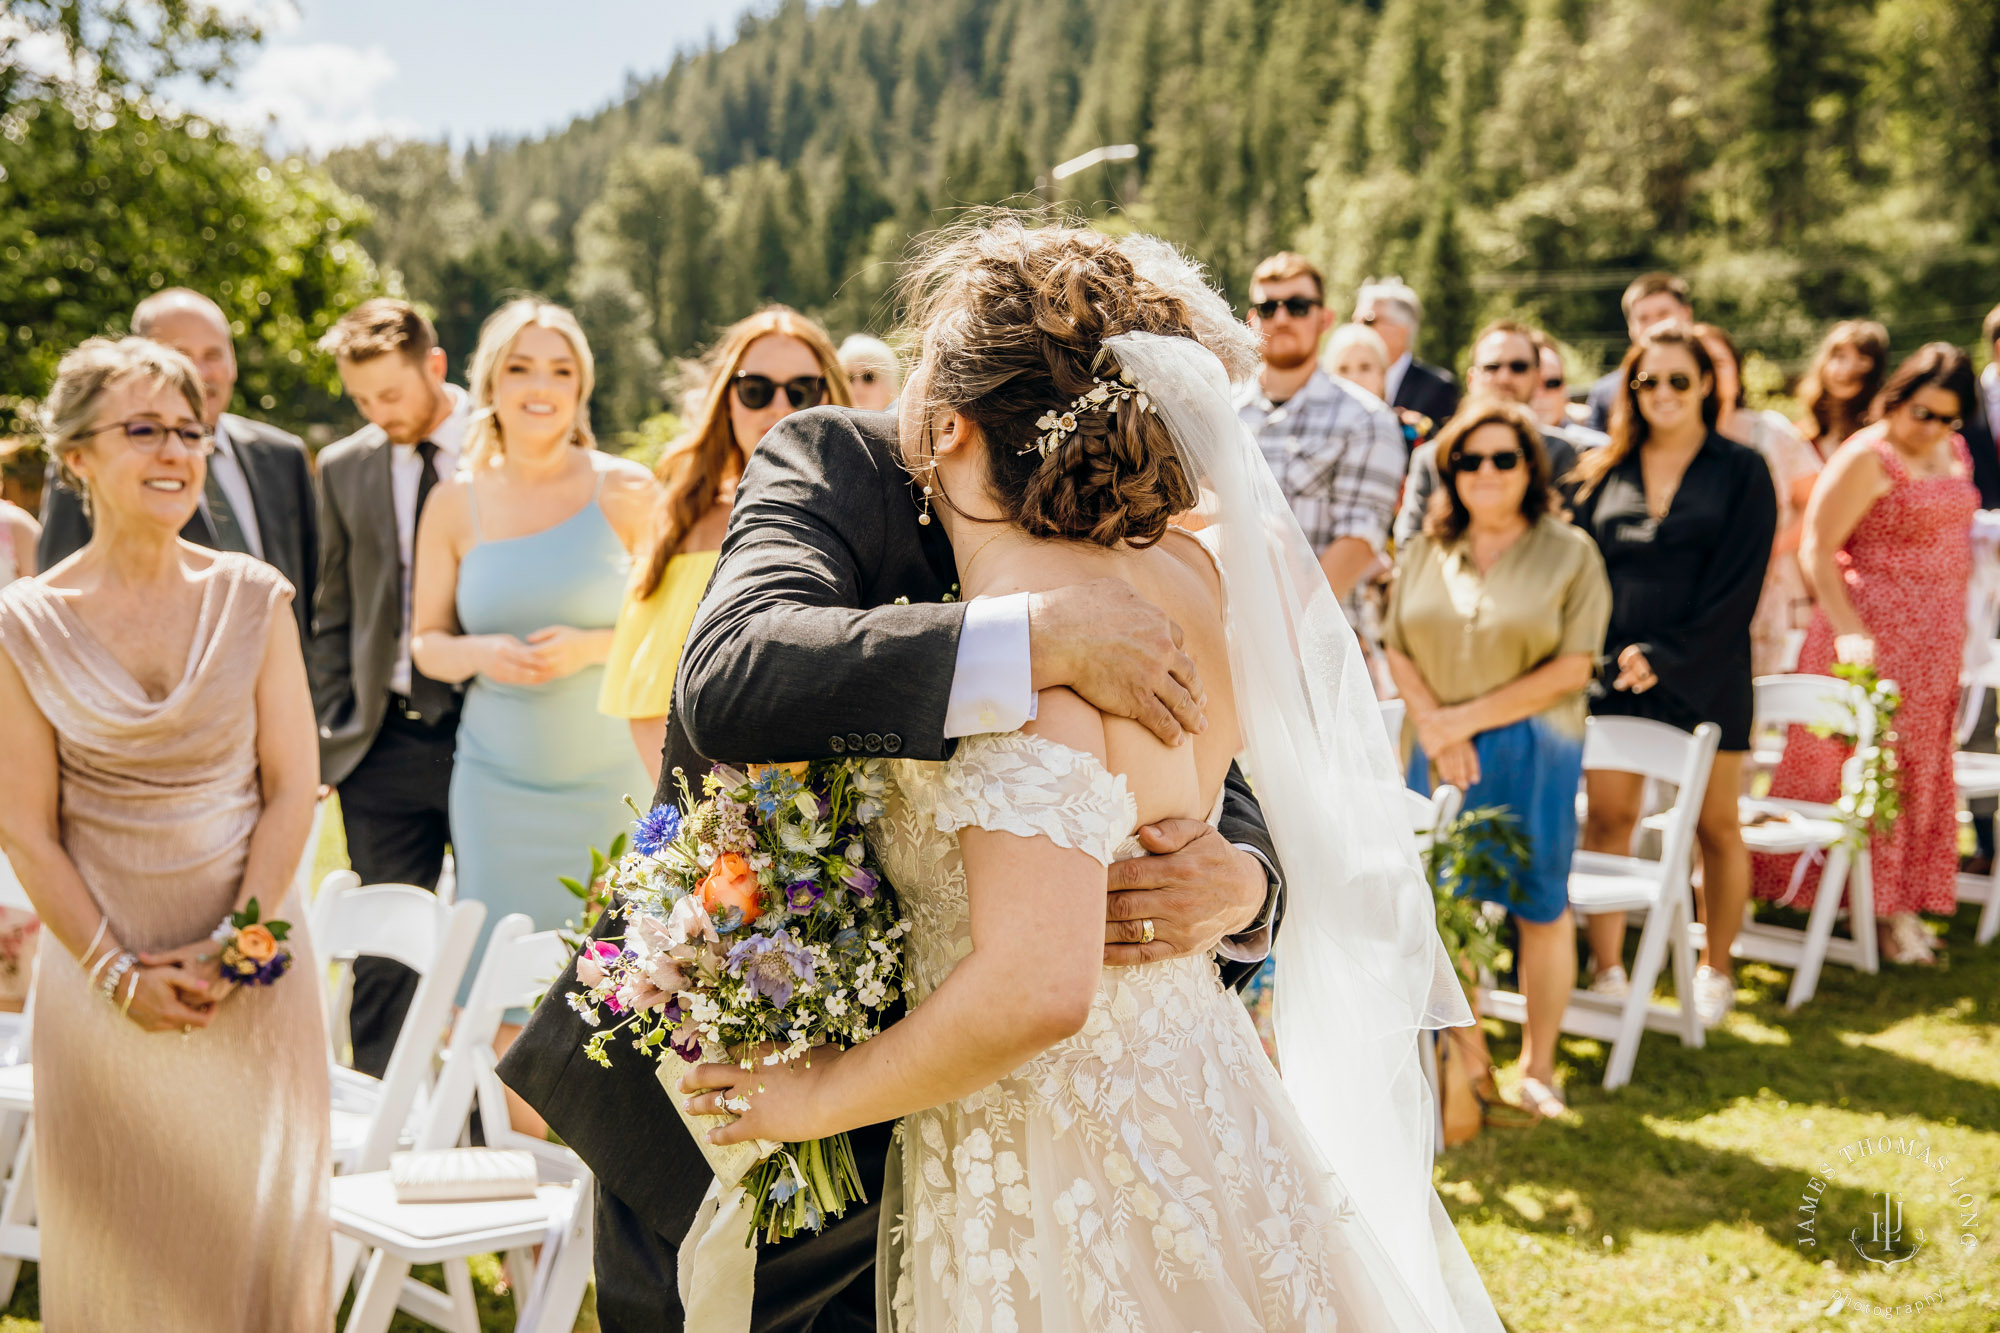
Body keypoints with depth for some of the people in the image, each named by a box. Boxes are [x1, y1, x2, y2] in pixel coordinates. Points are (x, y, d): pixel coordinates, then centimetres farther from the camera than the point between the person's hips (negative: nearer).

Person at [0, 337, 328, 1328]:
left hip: (252, 963, 1)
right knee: (120, 1235, 8)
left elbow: (292, 788, -2)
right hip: (102, 968, 0)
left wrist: (233, 948, -10)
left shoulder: (252, 599, 0)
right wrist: (118, 971, -10)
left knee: (257, 1222, 6)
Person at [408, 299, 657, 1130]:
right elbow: (425, 642, 12)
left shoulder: (626, 492, 0)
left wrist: (592, 646, -15)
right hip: (499, 781, 2)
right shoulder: (456, 503, 6)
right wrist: (478, 653, -9)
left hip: (611, 779, -2)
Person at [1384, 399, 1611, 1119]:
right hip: (1439, 753, 3)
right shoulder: (1424, 551, 9)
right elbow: (1397, 649, 7)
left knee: (1541, 907, 2)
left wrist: (1469, 717, -11)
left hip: (1533, 753, -3)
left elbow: (1572, 667, -8)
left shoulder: (1569, 553, -2)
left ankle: (1538, 1066, 15)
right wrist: (1436, 725, -10)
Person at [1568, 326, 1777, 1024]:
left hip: (1702, 676, -2)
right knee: (1607, 817, 0)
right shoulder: (1606, 471, 11)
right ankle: (1606, 969, 6)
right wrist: (1591, 654, -4)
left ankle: (1715, 971, 17)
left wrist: (1667, 655, -14)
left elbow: (1736, 586, -6)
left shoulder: (1740, 473, 1)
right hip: (1613, 672, 3)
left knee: (1715, 824, 4)